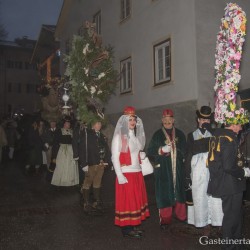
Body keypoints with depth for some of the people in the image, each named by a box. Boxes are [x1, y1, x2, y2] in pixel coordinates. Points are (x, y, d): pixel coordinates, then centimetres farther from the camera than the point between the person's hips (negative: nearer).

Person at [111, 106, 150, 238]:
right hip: (126, 174, -7)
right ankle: (126, 228, 10)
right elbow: (115, 157, -13)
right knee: (127, 201, -1)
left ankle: (135, 225, 22)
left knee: (137, 200, 10)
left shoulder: (136, 137, 12)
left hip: (137, 173, 7)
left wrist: (142, 155, 2)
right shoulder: (119, 136, -8)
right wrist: (120, 175, -18)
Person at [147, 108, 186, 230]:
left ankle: (181, 215, 24)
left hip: (178, 168, 2)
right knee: (164, 193, -1)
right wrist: (161, 150, -14)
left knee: (179, 191, 7)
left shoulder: (180, 134, 11)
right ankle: (165, 220, 9)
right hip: (163, 169, -2)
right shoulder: (157, 135, 5)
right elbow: (150, 152, 1)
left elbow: (184, 150, 17)